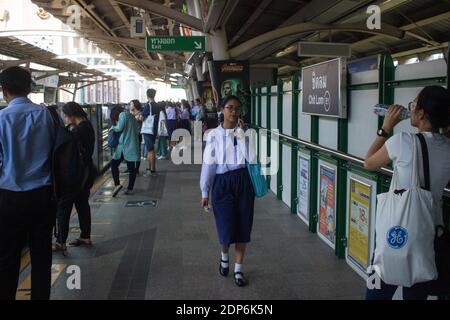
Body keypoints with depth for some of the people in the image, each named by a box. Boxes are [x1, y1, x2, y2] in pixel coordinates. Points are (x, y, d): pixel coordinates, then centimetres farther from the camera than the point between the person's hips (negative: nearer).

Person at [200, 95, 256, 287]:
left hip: (243, 181, 2)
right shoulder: (214, 135, -3)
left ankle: (238, 269, 23)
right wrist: (205, 192, 0)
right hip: (222, 182, -1)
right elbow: (208, 164, -1)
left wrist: (243, 135, -12)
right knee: (226, 227, 0)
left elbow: (251, 158, -6)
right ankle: (224, 255, 36)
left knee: (243, 226, 6)